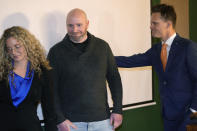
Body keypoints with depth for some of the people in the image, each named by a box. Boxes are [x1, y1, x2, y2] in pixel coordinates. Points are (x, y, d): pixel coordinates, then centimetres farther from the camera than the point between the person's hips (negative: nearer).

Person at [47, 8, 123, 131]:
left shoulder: (102, 46, 5)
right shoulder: (56, 51, 0)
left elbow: (114, 79, 10)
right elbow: (51, 89, -1)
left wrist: (118, 110, 4)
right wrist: (59, 119, -8)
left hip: (102, 119, 2)